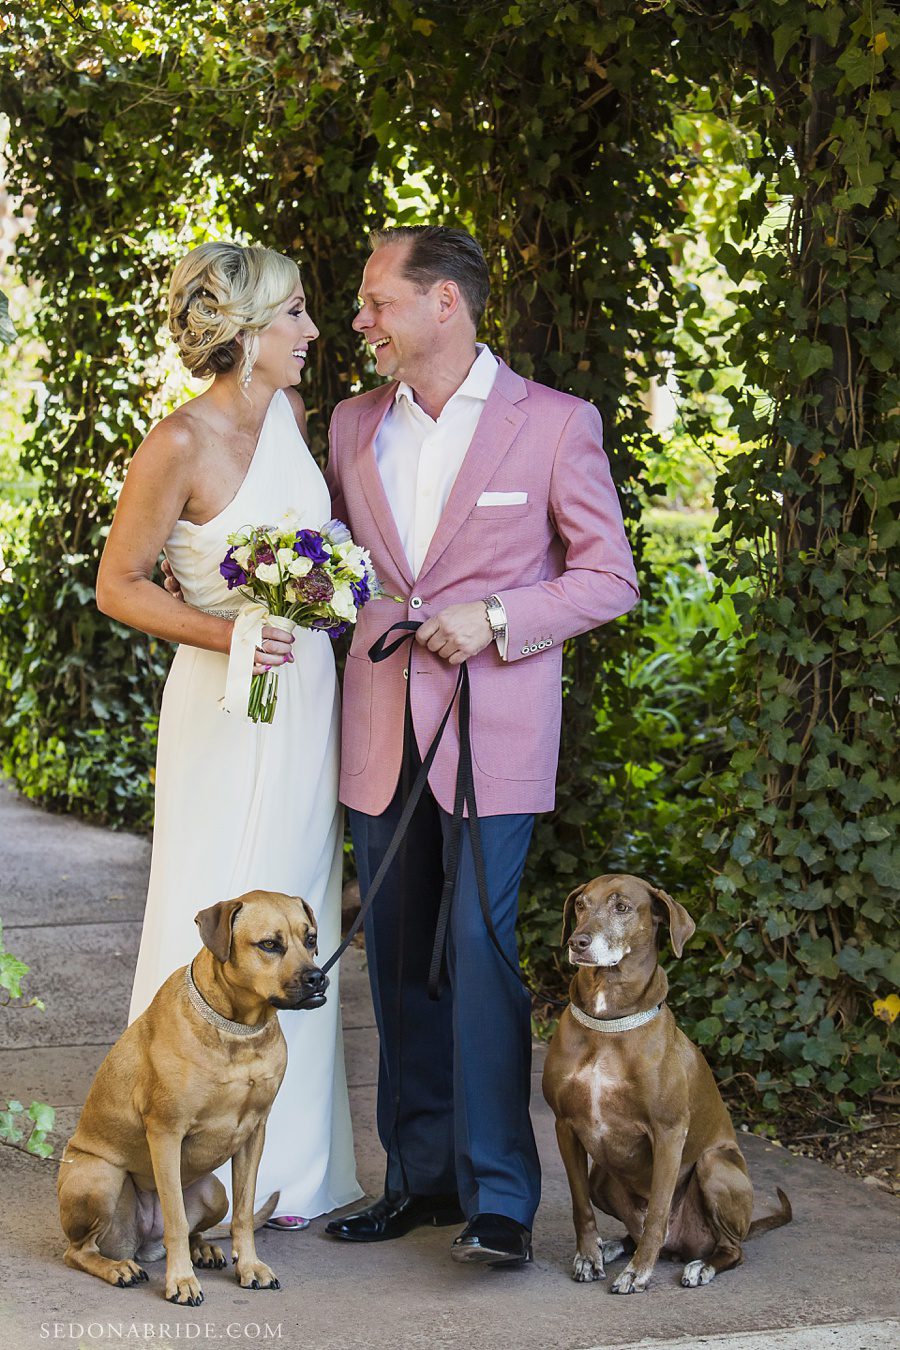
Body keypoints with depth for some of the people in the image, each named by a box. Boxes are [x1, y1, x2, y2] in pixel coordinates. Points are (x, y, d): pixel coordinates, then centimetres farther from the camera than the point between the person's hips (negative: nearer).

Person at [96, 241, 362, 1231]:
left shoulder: (292, 414, 4)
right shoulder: (180, 444, -16)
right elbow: (118, 585, -10)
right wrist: (225, 634, -19)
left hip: (308, 699, 6)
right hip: (226, 705, -6)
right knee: (213, 928, -3)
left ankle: (281, 1165, 19)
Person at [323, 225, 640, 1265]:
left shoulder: (554, 425, -3)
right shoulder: (354, 426, 12)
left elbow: (608, 578, -1)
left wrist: (493, 617, -14)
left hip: (492, 731, -5)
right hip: (380, 731, 5)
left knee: (478, 950, -10)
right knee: (398, 959, 8)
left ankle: (498, 1197, -3)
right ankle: (421, 1175, 19)